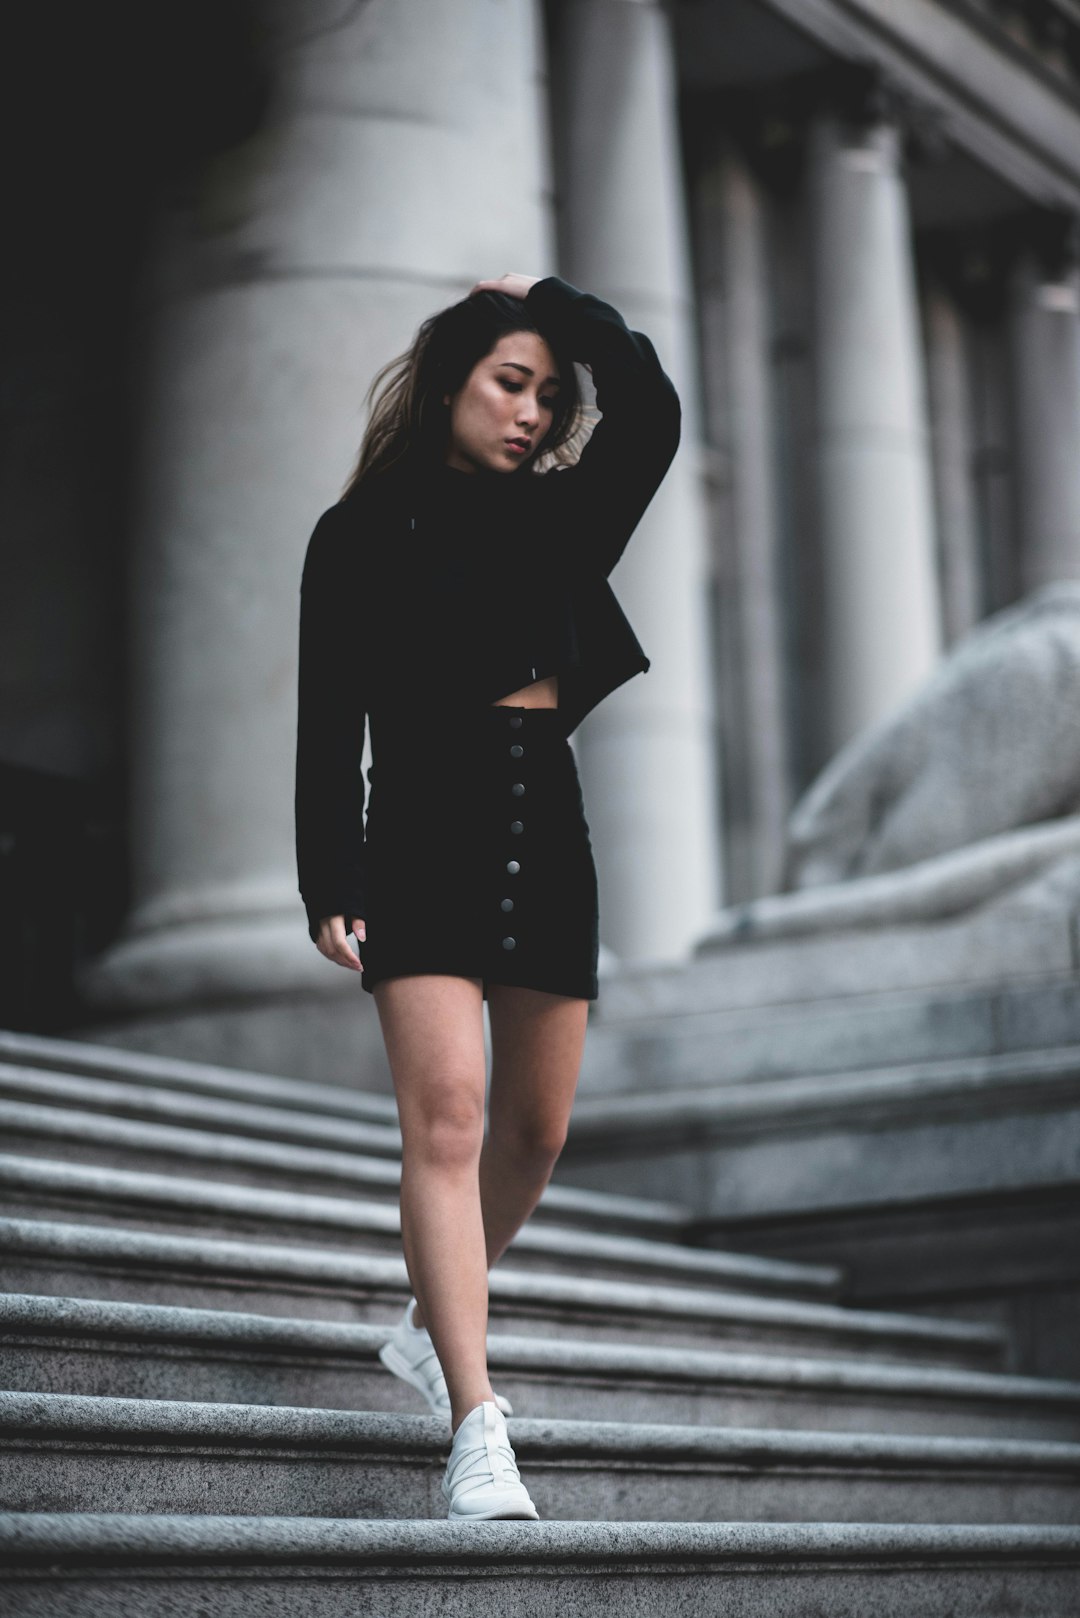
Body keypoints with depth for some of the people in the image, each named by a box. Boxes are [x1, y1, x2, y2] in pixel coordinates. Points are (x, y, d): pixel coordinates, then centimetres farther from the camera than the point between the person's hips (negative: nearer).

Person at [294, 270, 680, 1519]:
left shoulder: (557, 522, 15)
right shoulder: (364, 534, 4)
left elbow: (648, 408, 1)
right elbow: (329, 721, -2)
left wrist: (550, 298, 11)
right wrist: (330, 886, -10)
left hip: (547, 840, 5)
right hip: (425, 838, -5)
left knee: (533, 1135, 7)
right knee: (446, 1113, -17)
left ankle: (431, 1327, 31)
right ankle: (475, 1430, -22)